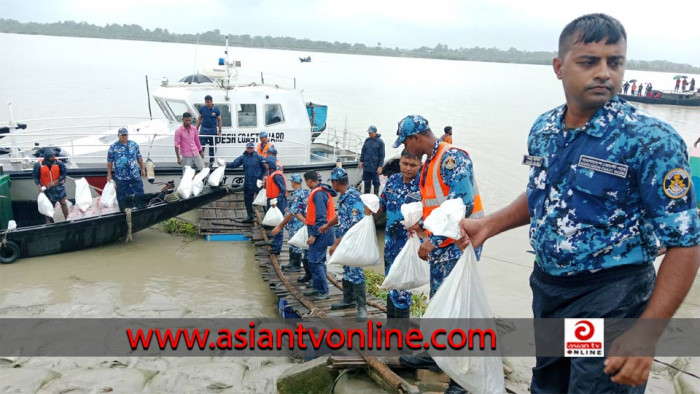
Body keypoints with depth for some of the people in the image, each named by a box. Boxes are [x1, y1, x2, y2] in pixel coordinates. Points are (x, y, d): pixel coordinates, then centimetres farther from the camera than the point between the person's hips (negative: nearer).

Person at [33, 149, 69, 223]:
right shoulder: (39, 164, -14)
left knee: (63, 203, -1)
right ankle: (48, 222, 23)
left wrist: (55, 182, -15)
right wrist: (39, 187, -14)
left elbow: (64, 174, -6)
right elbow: (35, 177, -5)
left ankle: (67, 220, 9)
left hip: (58, 186, 0)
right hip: (46, 188, 0)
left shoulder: (58, 163, -13)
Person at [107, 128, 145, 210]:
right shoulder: (113, 147, -3)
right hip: (120, 177, -2)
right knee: (121, 195, 8)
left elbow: (139, 157, 12)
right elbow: (109, 161, 1)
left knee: (140, 192, 6)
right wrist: (109, 174, 0)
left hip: (135, 175, 2)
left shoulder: (134, 144, 5)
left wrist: (142, 169, 11)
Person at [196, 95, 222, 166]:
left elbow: (219, 120, 4)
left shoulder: (216, 109, -3)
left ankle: (211, 161, 19)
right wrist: (196, 129, 6)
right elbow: (199, 119, 8)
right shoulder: (202, 108, 1)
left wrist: (220, 131, 1)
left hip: (213, 130, -1)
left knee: (212, 147, 9)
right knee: (200, 145, -3)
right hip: (203, 129, 1)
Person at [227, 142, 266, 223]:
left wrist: (263, 177, -11)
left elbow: (265, 168, -3)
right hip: (248, 182, 4)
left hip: (258, 182, -4)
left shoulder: (258, 157, -6)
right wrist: (227, 164, -23)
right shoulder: (243, 157, 3)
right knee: (247, 199, 12)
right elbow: (235, 164, -6)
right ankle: (250, 216, 27)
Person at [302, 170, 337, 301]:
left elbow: (321, 217, -23)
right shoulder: (322, 191, 12)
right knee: (318, 260, 17)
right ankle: (316, 286, 27)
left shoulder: (318, 194, -19)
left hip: (319, 232, -10)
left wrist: (314, 235, -21)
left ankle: (324, 291, -2)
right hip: (321, 231, 10)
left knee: (315, 261, -7)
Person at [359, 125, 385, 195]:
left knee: (376, 182, 6)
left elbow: (382, 155, -7)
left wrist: (380, 166, -11)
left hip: (375, 167, -5)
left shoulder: (380, 142, -8)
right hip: (366, 166, 5)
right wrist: (361, 161, 10)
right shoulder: (367, 140, 5)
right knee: (366, 182, 13)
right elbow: (363, 151, 15)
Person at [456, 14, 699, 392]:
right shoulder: (544, 129, -1)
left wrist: (645, 334, -26)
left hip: (610, 299, -6)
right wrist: (488, 225, 4)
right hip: (546, 287, 6)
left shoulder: (650, 140, -19)